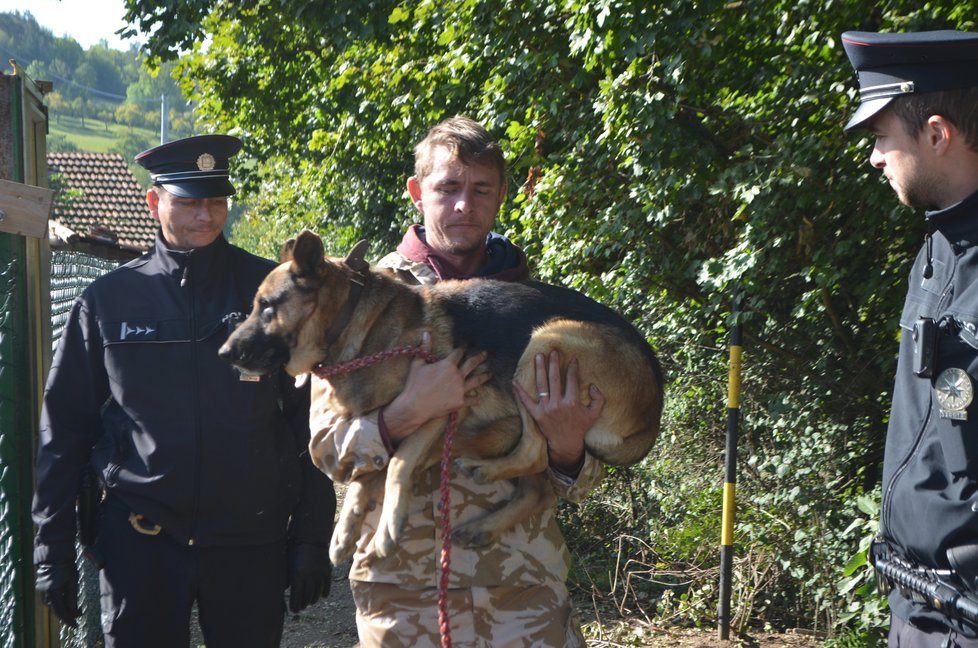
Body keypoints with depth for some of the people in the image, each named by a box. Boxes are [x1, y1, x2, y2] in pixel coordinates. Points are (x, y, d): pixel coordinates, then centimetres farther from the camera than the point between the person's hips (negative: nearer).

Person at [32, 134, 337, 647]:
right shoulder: (107, 300, 1)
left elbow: (309, 421, 0)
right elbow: (64, 428, 5)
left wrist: (311, 538, -2)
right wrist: (52, 547, 3)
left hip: (250, 542, 0)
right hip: (139, 542, 1)